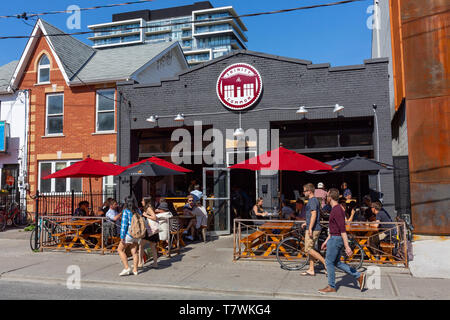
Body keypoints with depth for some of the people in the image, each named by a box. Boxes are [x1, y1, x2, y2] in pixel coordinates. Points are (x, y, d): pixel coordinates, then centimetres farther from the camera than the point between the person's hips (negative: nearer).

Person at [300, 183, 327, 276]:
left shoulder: (312, 201, -15)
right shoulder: (314, 200, 17)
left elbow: (314, 215, -24)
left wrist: (310, 228, -26)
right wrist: (306, 223, 25)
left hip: (313, 229, -10)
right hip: (315, 228, 10)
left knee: (308, 249, -7)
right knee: (310, 248, 12)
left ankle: (325, 263, -3)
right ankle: (311, 270, 16)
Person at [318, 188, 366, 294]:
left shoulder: (337, 210, -19)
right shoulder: (336, 209, 13)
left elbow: (342, 229, -24)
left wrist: (347, 246, -26)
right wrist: (326, 241, 24)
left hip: (336, 239, -10)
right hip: (334, 238, 10)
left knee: (329, 262, 1)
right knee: (337, 262, 14)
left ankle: (331, 287, 12)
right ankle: (359, 276, 14)